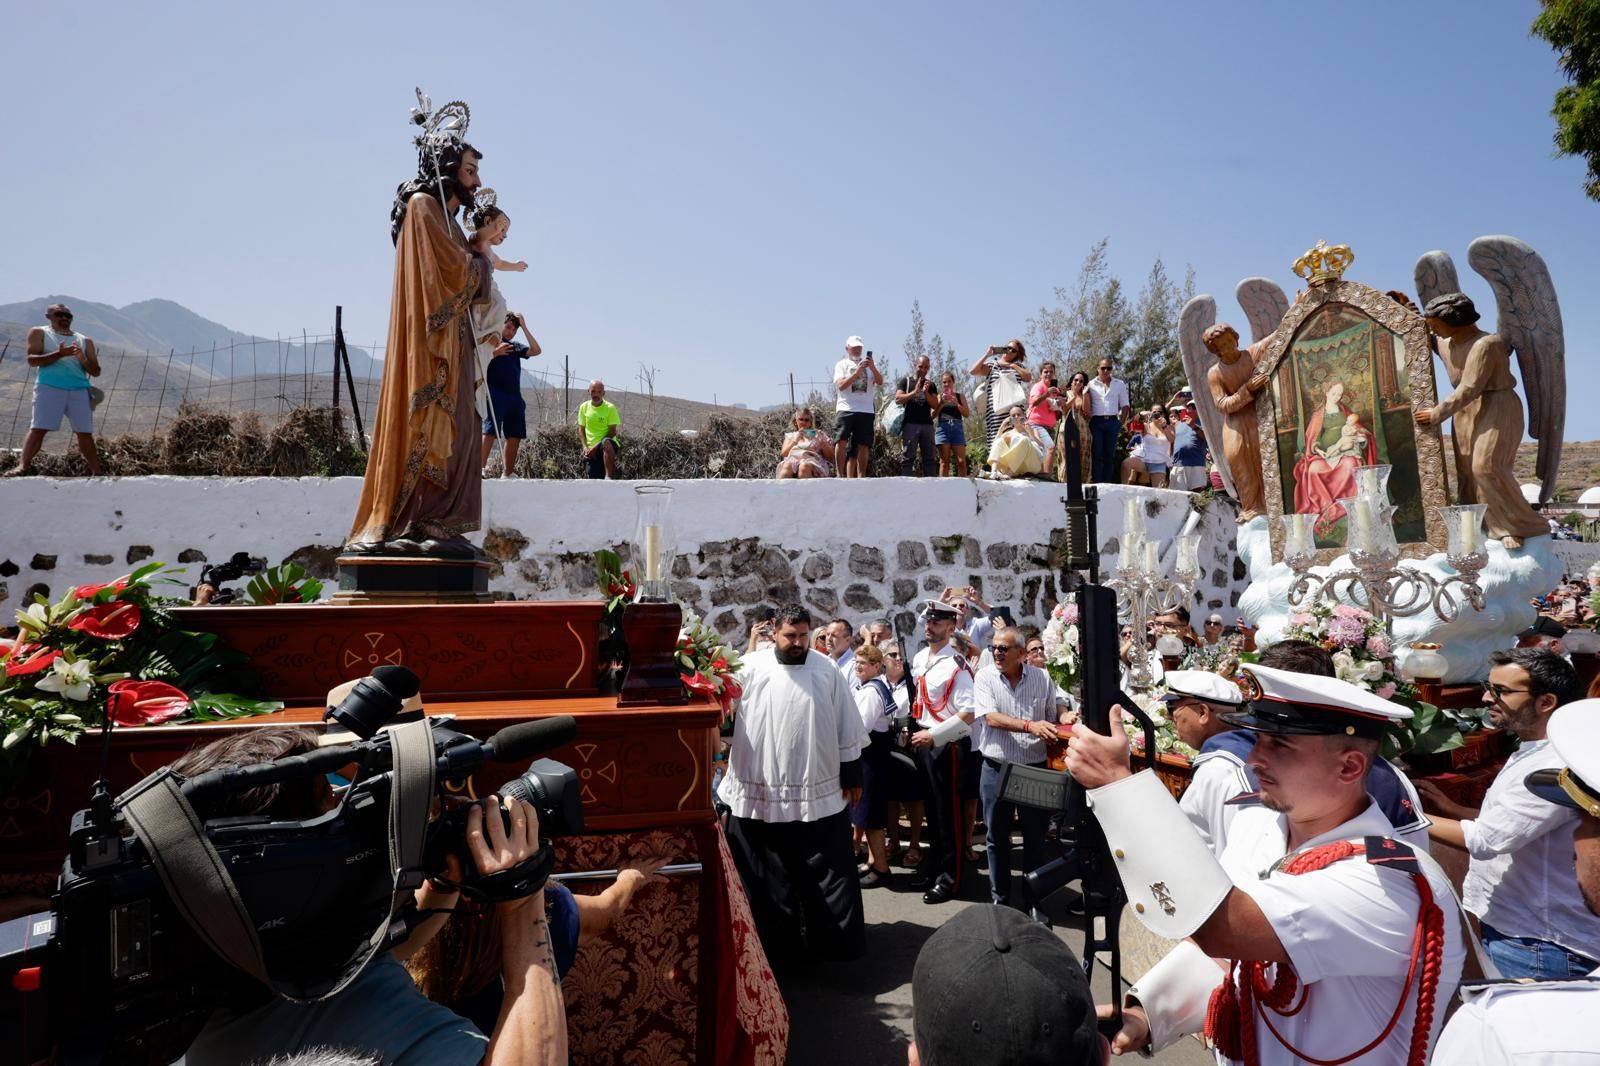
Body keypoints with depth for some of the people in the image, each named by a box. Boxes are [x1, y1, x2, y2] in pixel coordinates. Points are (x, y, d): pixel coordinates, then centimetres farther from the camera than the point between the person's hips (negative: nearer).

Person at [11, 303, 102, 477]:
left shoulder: (85, 341, 20)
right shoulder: (39, 333, 13)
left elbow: (96, 371, 14)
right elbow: (32, 360, -2)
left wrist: (82, 359, -6)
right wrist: (59, 354, -16)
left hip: (80, 390, 2)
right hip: (49, 387, -2)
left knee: (85, 432, -2)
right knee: (38, 428, -12)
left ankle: (96, 472, -1)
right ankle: (23, 466, -18)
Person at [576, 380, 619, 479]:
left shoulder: (610, 408, -4)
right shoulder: (584, 407, 8)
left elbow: (612, 432, -8)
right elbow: (581, 429, 12)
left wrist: (595, 447, -14)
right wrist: (585, 447, -5)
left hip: (607, 448, -4)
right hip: (590, 451, 4)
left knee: (606, 443, -39)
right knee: (593, 479, -1)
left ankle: (609, 477, -40)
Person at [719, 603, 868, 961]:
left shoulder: (827, 671, 0)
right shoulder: (751, 668, -3)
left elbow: (846, 727, 4)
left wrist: (852, 777, 6)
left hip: (819, 790, 0)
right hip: (761, 790, 0)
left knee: (827, 870, 7)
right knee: (767, 873, 11)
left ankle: (834, 938, 21)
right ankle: (774, 937, 26)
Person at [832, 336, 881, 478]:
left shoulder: (870, 364, 17)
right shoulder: (842, 364, 10)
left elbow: (880, 382, 2)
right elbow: (841, 385, -6)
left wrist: (872, 367, -15)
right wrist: (857, 371, -16)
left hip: (866, 410, 3)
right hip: (846, 409, -3)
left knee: (863, 445, 0)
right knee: (841, 441, -17)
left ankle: (861, 477, 6)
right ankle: (840, 475, -14)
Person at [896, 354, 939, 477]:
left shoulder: (930, 384, 17)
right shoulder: (906, 381, 9)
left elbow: (935, 405, 8)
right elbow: (898, 399, -4)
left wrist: (926, 393, -8)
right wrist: (914, 392, -14)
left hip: (927, 424, 4)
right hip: (910, 424, -4)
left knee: (929, 458, 1)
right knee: (908, 457, -6)